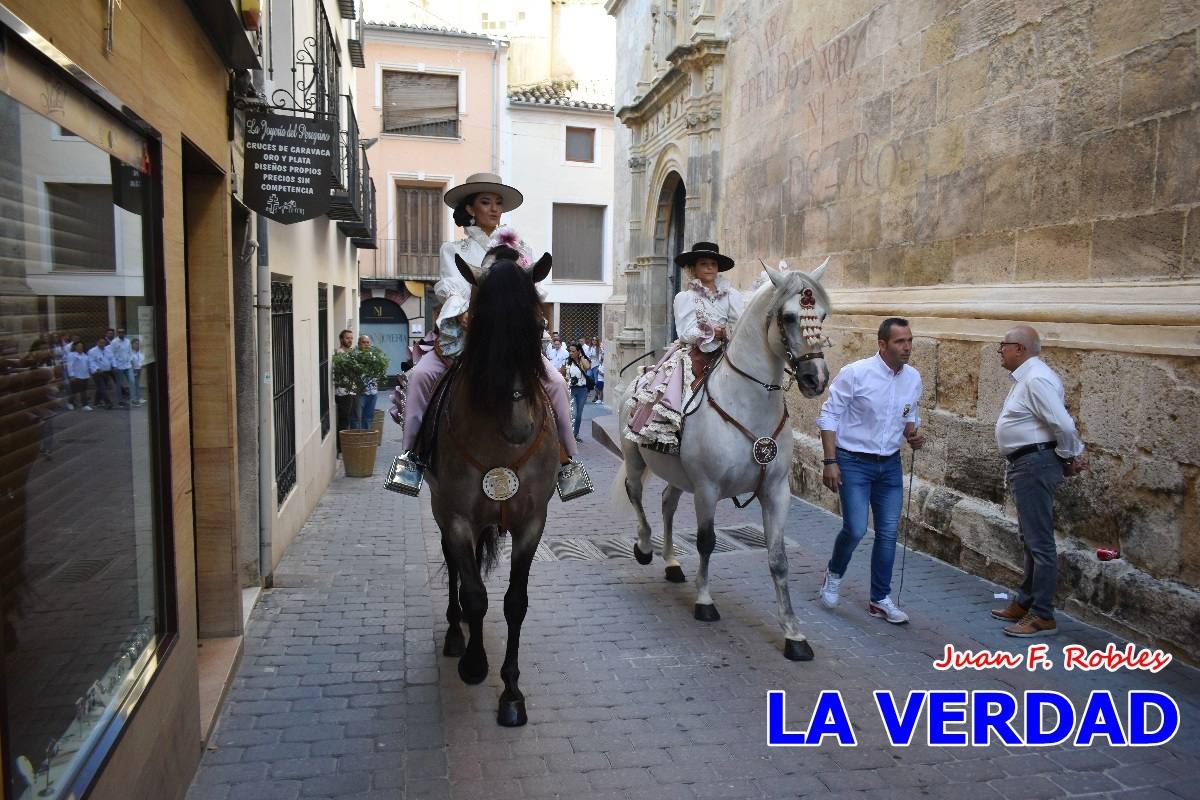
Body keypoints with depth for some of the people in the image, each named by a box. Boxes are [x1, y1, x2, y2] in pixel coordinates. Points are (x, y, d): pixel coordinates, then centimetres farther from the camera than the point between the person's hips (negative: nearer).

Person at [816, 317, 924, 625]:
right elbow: (829, 417, -11)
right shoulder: (855, 373, -15)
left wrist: (913, 432, -6)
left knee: (888, 533, 6)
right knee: (856, 529, -11)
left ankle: (880, 599, 21)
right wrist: (830, 462, -16)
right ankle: (834, 573, 21)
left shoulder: (913, 378, 2)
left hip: (890, 464, 5)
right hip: (854, 462, -5)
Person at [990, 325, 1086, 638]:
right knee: (1031, 540, 19)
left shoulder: (1037, 379, -19)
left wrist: (1071, 456, -9)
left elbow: (1064, 425, -25)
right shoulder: (1025, 378, 14)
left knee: (1039, 542, -4)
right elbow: (1056, 421, 18)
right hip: (1025, 465, 11)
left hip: (1036, 465, -11)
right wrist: (1073, 456, 12)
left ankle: (1043, 616, 4)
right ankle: (1025, 603, 31)